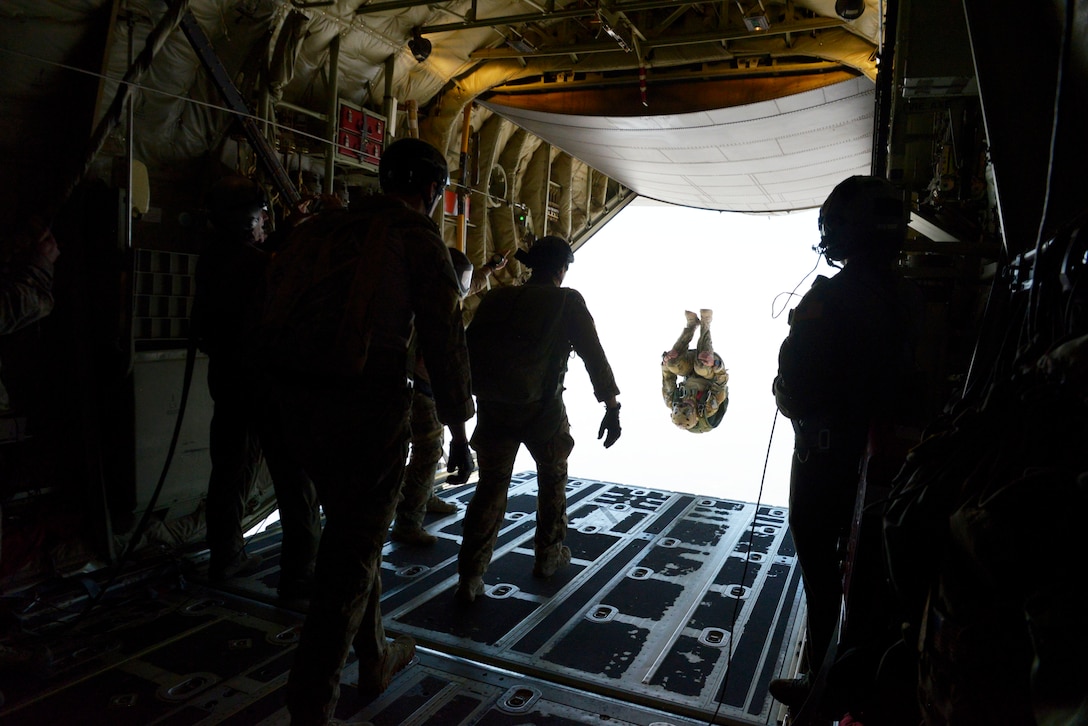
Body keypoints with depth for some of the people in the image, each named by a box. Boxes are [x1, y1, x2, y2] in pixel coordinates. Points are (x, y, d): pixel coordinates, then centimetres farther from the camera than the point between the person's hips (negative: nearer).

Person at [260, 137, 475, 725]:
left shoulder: (320, 228, 15)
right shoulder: (418, 237, -3)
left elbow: (276, 313, 14)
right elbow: (443, 338, -8)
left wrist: (288, 397, 19)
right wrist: (458, 429, -2)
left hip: (299, 401, 7)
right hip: (368, 405, -7)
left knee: (351, 530, 22)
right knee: (353, 553, 4)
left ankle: (375, 658, 38)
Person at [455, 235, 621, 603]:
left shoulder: (496, 298, 8)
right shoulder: (567, 302, -2)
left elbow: (470, 349, 7)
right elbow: (594, 355, -7)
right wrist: (612, 407, -4)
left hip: (493, 407, 3)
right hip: (541, 408, -3)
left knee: (490, 487, 10)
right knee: (553, 477, 20)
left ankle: (470, 575, 5)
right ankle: (548, 555, 31)